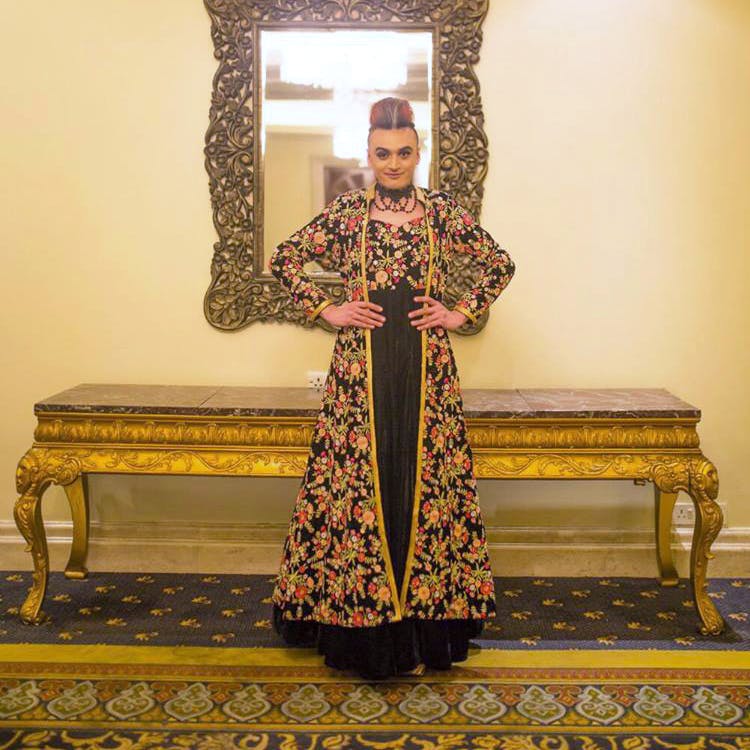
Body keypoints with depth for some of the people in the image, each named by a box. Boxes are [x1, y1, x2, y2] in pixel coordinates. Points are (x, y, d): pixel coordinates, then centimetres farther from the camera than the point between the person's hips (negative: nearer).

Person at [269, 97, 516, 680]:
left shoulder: (442, 211, 6)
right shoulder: (345, 212, 4)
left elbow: (500, 264, 12)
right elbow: (284, 260, 9)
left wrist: (462, 313, 2)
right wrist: (327, 310, 1)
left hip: (427, 369, 1)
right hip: (361, 369, 0)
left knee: (425, 480, 2)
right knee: (360, 480, 1)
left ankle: (423, 621, 15)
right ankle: (361, 621, 15)